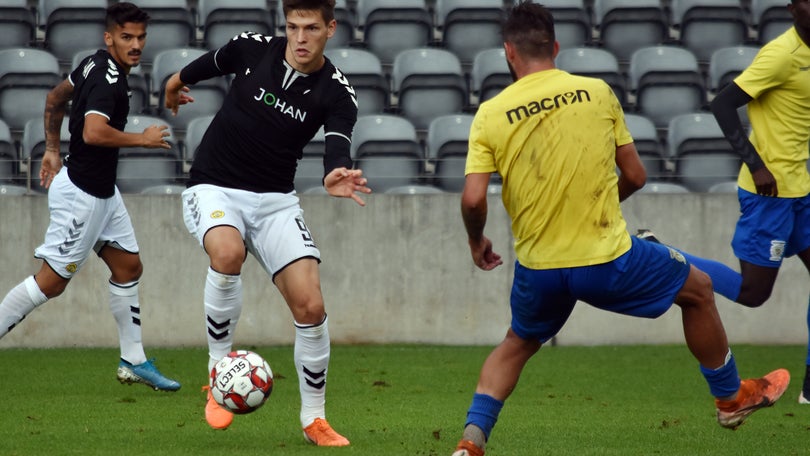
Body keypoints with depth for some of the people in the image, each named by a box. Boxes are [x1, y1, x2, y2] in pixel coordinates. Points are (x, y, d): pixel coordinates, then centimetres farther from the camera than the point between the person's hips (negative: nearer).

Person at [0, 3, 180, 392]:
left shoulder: (95, 64, 7)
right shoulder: (108, 79, -22)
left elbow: (55, 98, 20)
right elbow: (93, 132, -37)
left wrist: (52, 150, 25)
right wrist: (143, 139, -23)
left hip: (102, 192, 11)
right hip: (82, 194, -11)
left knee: (128, 267, 14)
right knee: (51, 282, -4)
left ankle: (133, 362, 20)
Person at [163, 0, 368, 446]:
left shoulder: (336, 92, -8)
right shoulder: (252, 48, -8)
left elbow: (337, 145, -26)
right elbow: (210, 63, 15)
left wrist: (335, 175, -49)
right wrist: (177, 83, 33)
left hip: (275, 200, 2)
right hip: (214, 187, -2)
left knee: (310, 306, -10)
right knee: (228, 253, -35)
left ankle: (314, 419, 9)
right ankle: (219, 371, -16)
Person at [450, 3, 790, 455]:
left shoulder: (490, 115, -5)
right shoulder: (597, 92, -4)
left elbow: (473, 199, -11)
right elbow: (636, 176, 2)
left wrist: (476, 242, 10)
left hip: (538, 270, 2)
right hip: (608, 257, -2)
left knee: (517, 345, 30)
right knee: (698, 289, 25)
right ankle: (731, 397, 38)